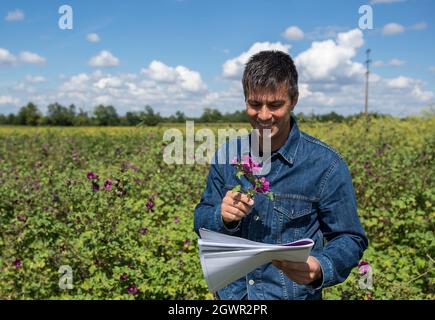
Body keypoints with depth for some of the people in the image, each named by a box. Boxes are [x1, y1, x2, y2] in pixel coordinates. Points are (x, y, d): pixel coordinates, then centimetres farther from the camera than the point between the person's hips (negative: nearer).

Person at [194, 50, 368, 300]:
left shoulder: (326, 165, -15)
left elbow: (350, 240, -9)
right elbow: (201, 223, 2)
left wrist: (321, 270, -29)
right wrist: (223, 217, -21)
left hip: (292, 294, -3)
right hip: (230, 292, 4)